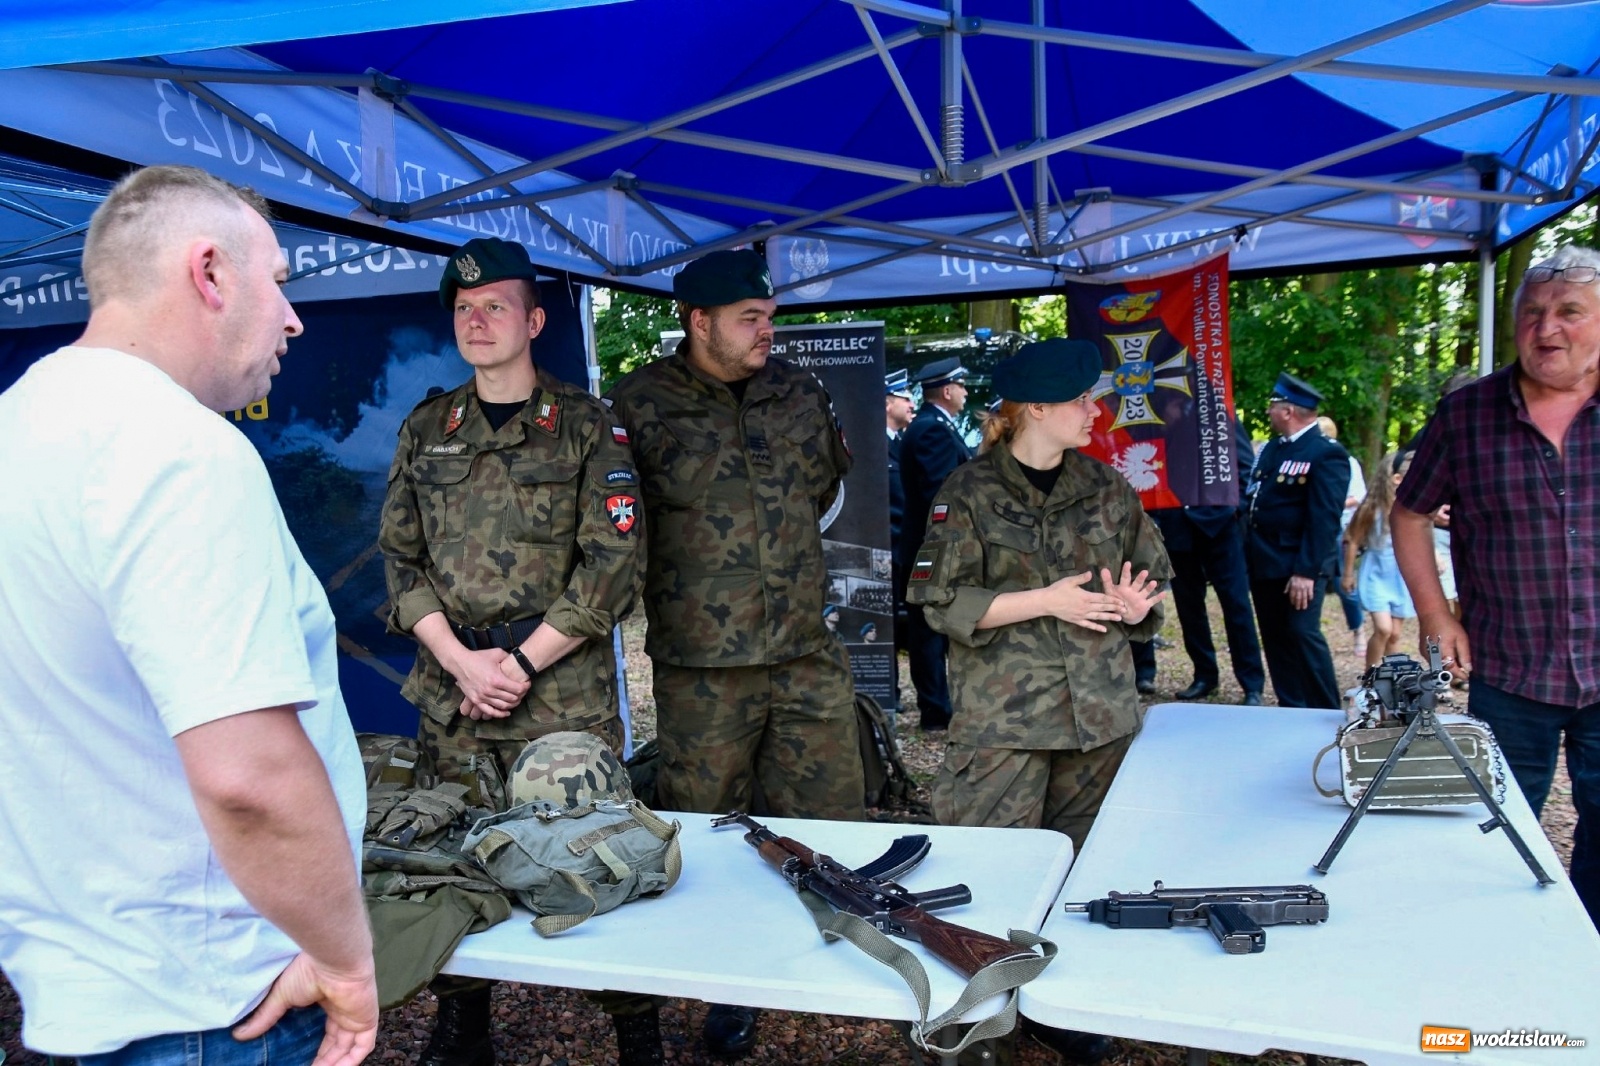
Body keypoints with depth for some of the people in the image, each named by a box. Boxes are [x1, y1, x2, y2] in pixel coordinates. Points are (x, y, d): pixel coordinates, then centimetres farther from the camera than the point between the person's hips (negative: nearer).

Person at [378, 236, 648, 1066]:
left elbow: (611, 564, -6)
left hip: (566, 690, -3)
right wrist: (461, 659, -5)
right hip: (450, 687, 4)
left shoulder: (587, 426, 0)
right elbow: (400, 558, 9)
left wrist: (522, 663, -10)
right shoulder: (424, 430, 12)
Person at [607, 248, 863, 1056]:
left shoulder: (798, 393, 7)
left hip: (808, 657, 4)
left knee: (832, 827, 9)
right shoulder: (639, 405, -6)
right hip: (701, 669, -3)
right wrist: (690, 579, 0)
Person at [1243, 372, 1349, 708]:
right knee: (1276, 639, 13)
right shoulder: (1272, 447, 13)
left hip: (1298, 567, -8)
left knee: (1303, 635, -5)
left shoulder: (1327, 453, -12)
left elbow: (1325, 519, -18)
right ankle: (1291, 709, 24)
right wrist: (1247, 554, 9)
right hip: (1263, 564, 8)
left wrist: (1307, 571, -22)